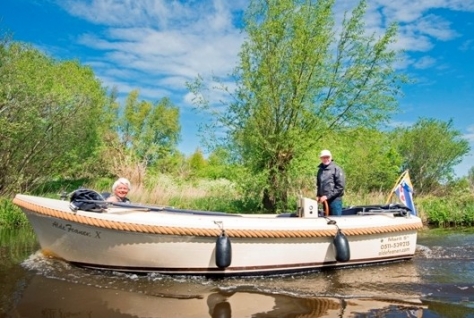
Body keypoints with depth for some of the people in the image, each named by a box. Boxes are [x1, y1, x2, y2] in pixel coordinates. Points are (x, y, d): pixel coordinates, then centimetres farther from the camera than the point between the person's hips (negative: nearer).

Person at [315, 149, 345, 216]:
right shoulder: (320, 170, 13)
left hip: (335, 200, -6)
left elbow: (340, 186, -12)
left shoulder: (336, 169, -6)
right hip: (325, 200, 6)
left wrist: (327, 196, -14)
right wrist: (318, 195, 7)